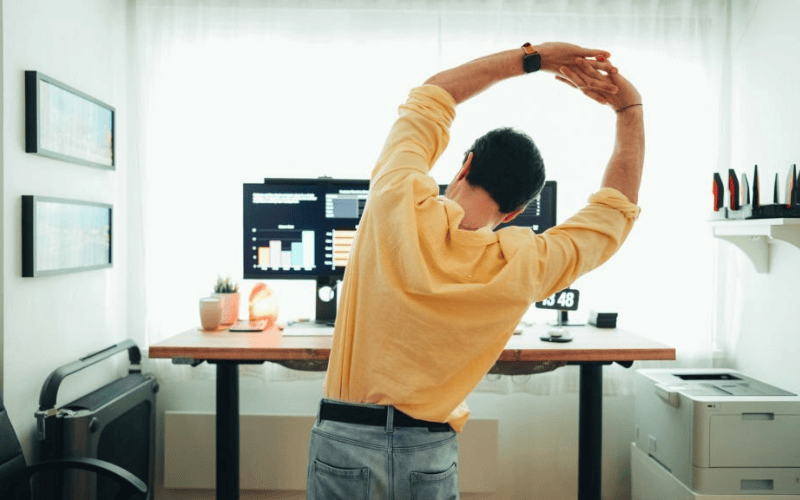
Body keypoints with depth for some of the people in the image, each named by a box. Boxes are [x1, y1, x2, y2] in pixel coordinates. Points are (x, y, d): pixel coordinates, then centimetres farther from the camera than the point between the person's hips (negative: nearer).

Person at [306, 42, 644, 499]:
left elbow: (431, 97, 2)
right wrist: (631, 107, 11)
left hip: (344, 441, 1)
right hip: (431, 456, 0)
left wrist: (533, 56, 5)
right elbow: (616, 209, 3)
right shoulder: (522, 269, -14)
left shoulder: (396, 202, -15)